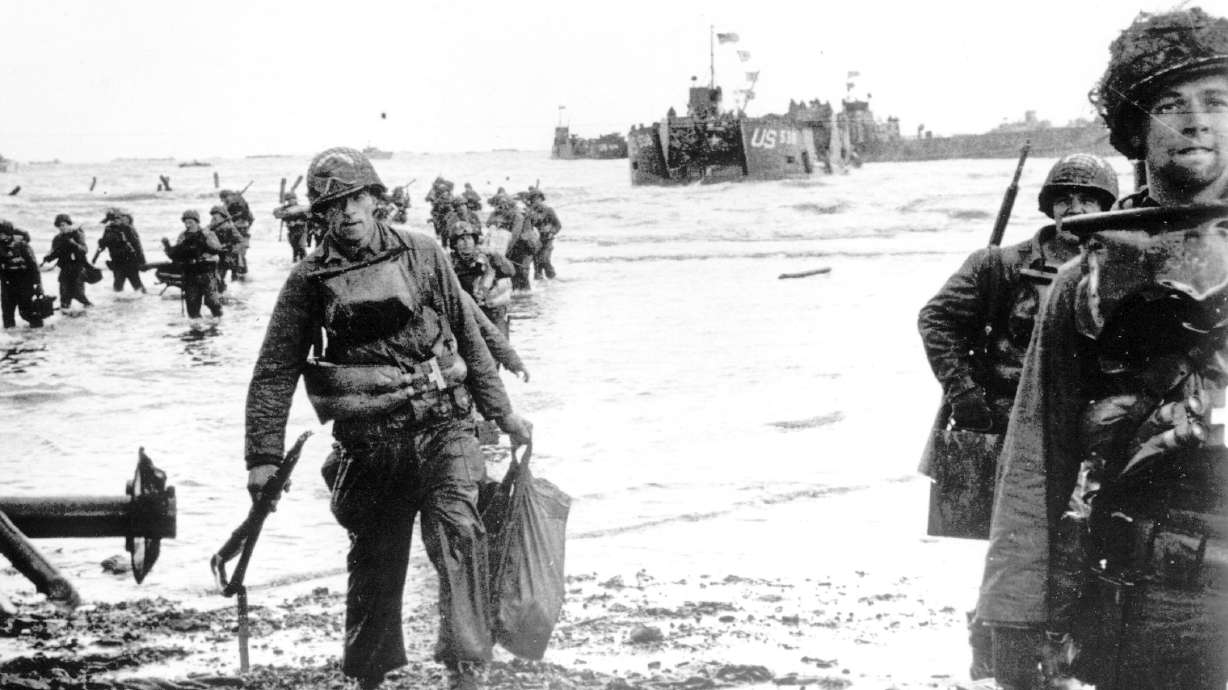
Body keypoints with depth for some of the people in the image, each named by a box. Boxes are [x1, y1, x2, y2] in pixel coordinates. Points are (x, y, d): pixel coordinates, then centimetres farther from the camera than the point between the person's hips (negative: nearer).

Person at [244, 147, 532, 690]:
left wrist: (501, 412, 17)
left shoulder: (422, 255, 6)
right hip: (370, 445, 0)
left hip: (442, 428, 0)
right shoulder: (309, 280, 2)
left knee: (458, 534, -20)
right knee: (375, 563, 10)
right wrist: (264, 456, -1)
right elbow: (275, 372, 4)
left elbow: (467, 336, 14)